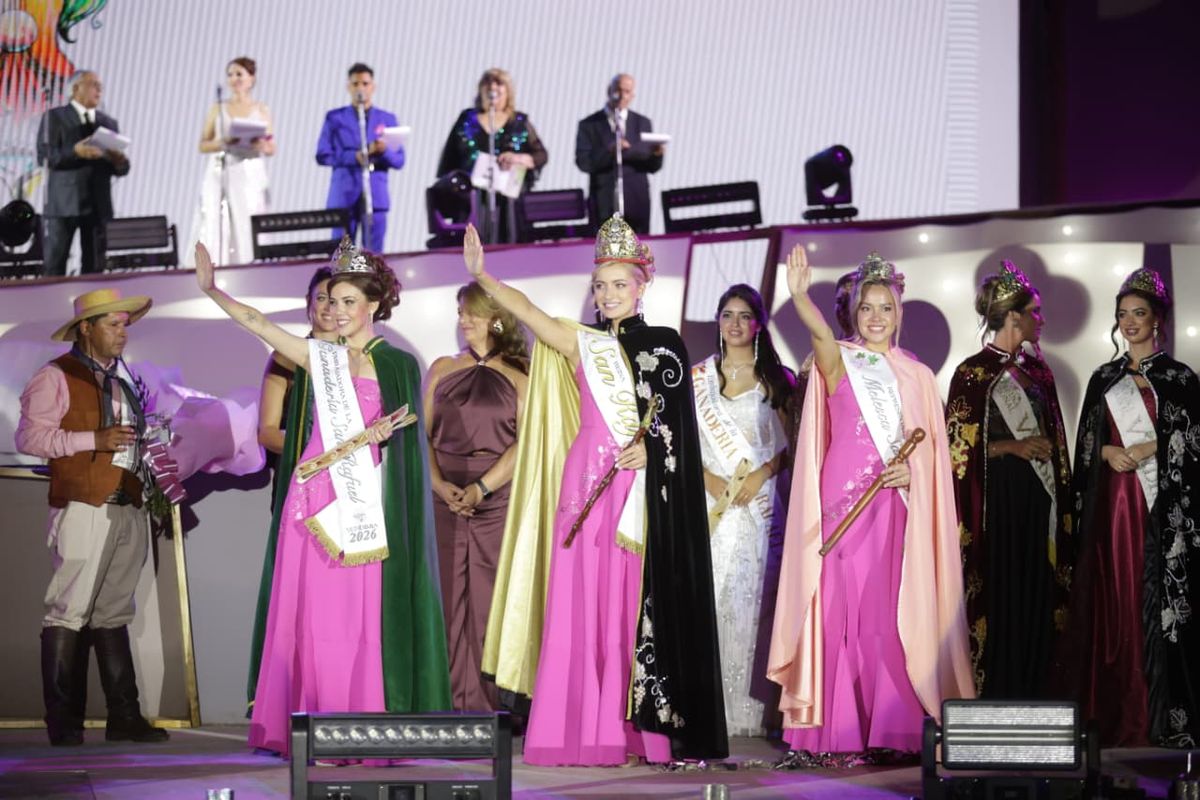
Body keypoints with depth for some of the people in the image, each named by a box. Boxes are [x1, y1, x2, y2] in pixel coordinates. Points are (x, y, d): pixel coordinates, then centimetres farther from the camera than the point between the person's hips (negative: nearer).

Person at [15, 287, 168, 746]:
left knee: (113, 614, 10)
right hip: (83, 509, -7)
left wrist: (146, 450, 10)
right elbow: (28, 437, -11)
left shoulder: (122, 378, 20)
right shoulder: (56, 377, -2)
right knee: (69, 613, -7)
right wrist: (95, 440, -16)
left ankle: (124, 716, 10)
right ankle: (64, 723, -3)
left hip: (128, 511, 7)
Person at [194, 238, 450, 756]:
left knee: (362, 613, -4)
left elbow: (409, 436, 8)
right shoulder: (318, 358, 10)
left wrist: (383, 434, -11)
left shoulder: (397, 365, 5)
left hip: (365, 502, -2)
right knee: (315, 611, 0)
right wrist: (210, 289, 2)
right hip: (315, 496, 2)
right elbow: (253, 321, 7)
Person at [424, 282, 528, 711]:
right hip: (448, 499, 3)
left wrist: (480, 488, -15)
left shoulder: (518, 376, 3)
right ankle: (459, 704, 5)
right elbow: (423, 434, 9)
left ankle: (490, 705, 1)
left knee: (494, 602, -4)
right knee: (452, 600, 1)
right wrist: (440, 484, -7)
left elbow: (525, 442, -6)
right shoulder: (443, 369, 13)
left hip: (500, 497, -3)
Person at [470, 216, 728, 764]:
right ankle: (584, 734, -1)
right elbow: (526, 309, -7)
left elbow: (680, 425, 7)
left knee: (638, 605, -2)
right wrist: (481, 275, -22)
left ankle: (637, 732, 1)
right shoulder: (582, 344, 8)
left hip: (645, 492, 0)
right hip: (590, 483, 0)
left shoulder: (665, 345, 9)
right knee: (583, 601, -3)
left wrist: (649, 447, -12)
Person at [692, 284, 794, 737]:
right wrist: (709, 478, -7)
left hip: (760, 503, -1)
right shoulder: (697, 378, 13)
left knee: (751, 597, -6)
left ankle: (746, 709, -2)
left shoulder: (778, 380, 8)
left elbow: (791, 444, 5)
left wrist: (762, 474, -11)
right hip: (708, 501, 1)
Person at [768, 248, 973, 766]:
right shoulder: (838, 361, 4)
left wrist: (911, 470, -8)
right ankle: (839, 731, -5)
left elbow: (933, 446, 14)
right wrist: (800, 296, -40)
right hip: (844, 498, -2)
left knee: (891, 610, 0)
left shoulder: (916, 375, 14)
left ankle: (890, 730, 3)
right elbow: (820, 334, -19)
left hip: (896, 502, 3)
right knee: (843, 603, -7)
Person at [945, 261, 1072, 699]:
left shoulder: (1036, 369, 12)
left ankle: (1030, 694, 12)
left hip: (1038, 498, 6)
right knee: (998, 596, -4)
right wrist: (1012, 447, -13)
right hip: (997, 499, -6)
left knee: (1035, 596, 6)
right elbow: (959, 445, -8)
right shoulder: (974, 373, -6)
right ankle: (992, 695, 4)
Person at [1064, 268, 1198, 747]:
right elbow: (1085, 444, 12)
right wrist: (1108, 453, -7)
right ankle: (1113, 715, 3)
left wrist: (1147, 449, -12)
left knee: (1159, 601, -6)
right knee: (1113, 602, 0)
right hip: (1112, 502, 3)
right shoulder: (1104, 378, 14)